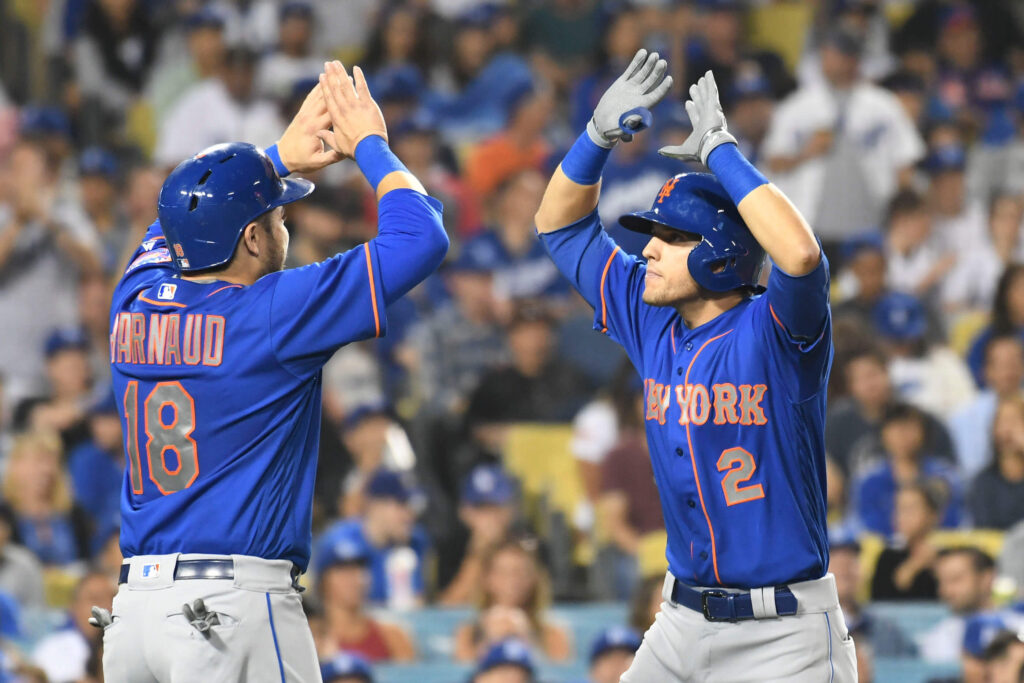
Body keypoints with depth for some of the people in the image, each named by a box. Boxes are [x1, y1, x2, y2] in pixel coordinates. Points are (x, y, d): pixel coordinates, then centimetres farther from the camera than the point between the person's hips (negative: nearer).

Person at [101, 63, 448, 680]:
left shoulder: (134, 305, 9)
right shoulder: (272, 315, -8)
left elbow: (184, 217, 34)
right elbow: (422, 235, -5)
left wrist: (280, 159, 30)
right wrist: (370, 144, 9)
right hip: (235, 606, -7)